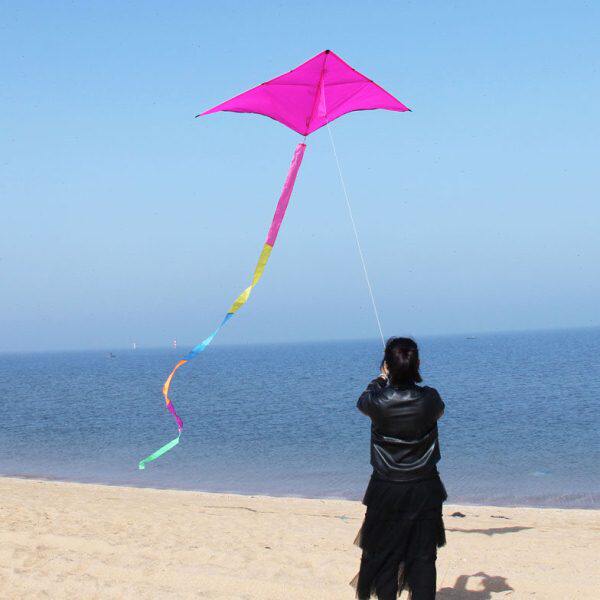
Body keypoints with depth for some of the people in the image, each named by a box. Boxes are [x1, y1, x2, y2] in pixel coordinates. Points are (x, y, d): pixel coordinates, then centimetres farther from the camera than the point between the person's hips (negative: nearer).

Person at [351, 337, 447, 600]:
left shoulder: (378, 401, -15)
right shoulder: (429, 398, -12)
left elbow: (362, 402, 12)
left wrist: (381, 379, 30)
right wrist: (410, 378, 27)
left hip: (386, 491, -1)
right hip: (424, 490, 1)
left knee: (383, 555, 11)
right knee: (423, 557, 6)